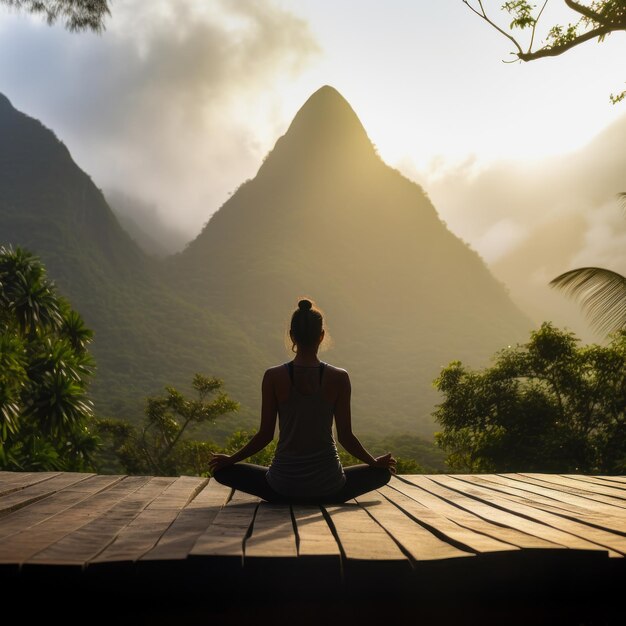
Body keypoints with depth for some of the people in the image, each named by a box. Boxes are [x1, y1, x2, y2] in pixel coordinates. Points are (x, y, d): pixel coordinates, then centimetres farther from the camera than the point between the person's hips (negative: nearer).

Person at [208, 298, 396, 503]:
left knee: (222, 470, 22)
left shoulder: (273, 377, -9)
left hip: (283, 488, 0)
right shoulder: (339, 378, -9)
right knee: (382, 471, 26)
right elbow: (345, 436, -4)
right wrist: (376, 462, 15)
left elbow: (265, 435, -4)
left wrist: (231, 459, 14)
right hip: (328, 490, 1)